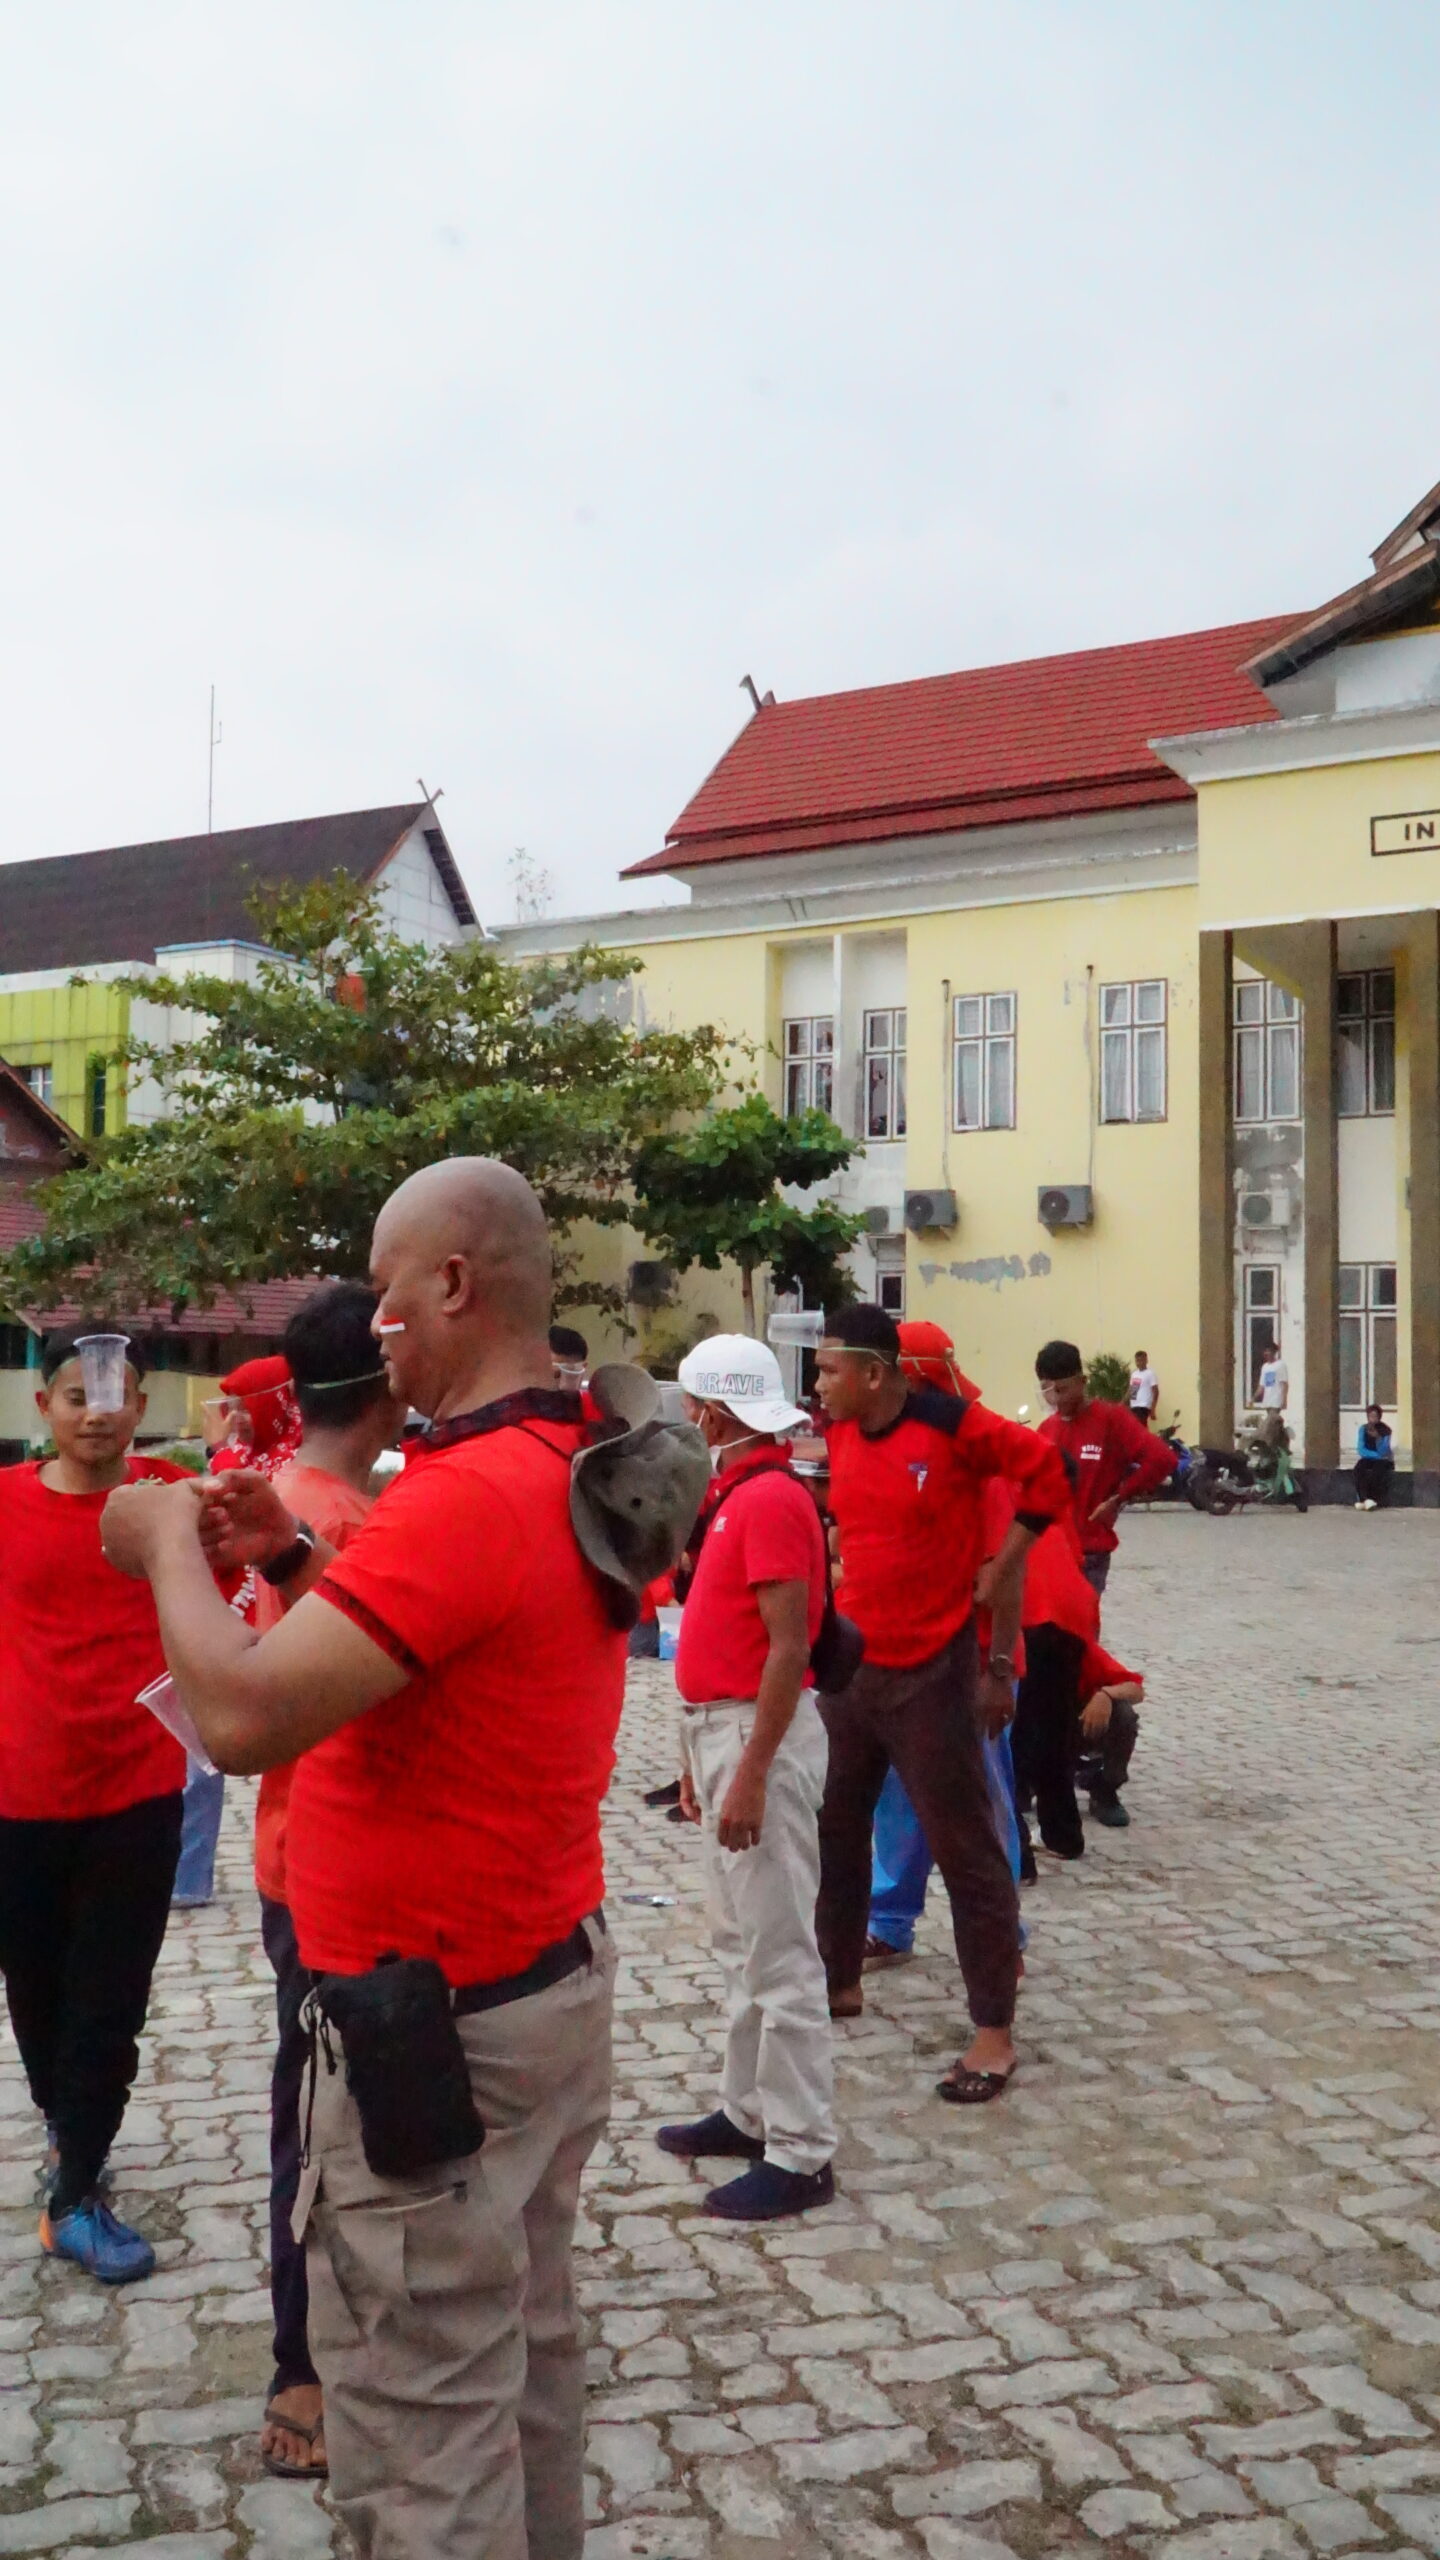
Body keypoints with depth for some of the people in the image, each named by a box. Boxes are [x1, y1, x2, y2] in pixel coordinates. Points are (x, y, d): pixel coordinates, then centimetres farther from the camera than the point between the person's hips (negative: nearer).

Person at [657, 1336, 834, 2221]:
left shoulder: (770, 1499, -18)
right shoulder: (735, 1493, 12)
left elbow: (788, 1647, -22)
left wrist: (749, 1775, -23)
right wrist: (699, 1752, 19)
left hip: (761, 1733, -10)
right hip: (718, 1724, 10)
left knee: (779, 1951, -3)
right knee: (740, 1939, 19)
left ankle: (801, 2154, 6)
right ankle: (749, 2113, 31)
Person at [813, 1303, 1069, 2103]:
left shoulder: (954, 1426, -17)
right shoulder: (840, 1435, 2)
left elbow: (1046, 1473, -9)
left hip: (931, 1673, -7)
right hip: (848, 1667, 7)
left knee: (967, 1850, 2)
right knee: (833, 1829, 18)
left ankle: (995, 2033, 10)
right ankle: (840, 1982, 37)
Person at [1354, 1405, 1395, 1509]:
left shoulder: (1385, 1430, -10)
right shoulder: (1363, 1429, -3)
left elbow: (1383, 1453, -19)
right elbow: (1361, 1450, -6)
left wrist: (1378, 1437, -33)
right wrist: (1376, 1454, -16)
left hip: (1384, 1460, -2)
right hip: (1368, 1459, 2)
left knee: (1378, 1469, -36)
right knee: (1359, 1468, -31)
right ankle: (1363, 1498, -41)